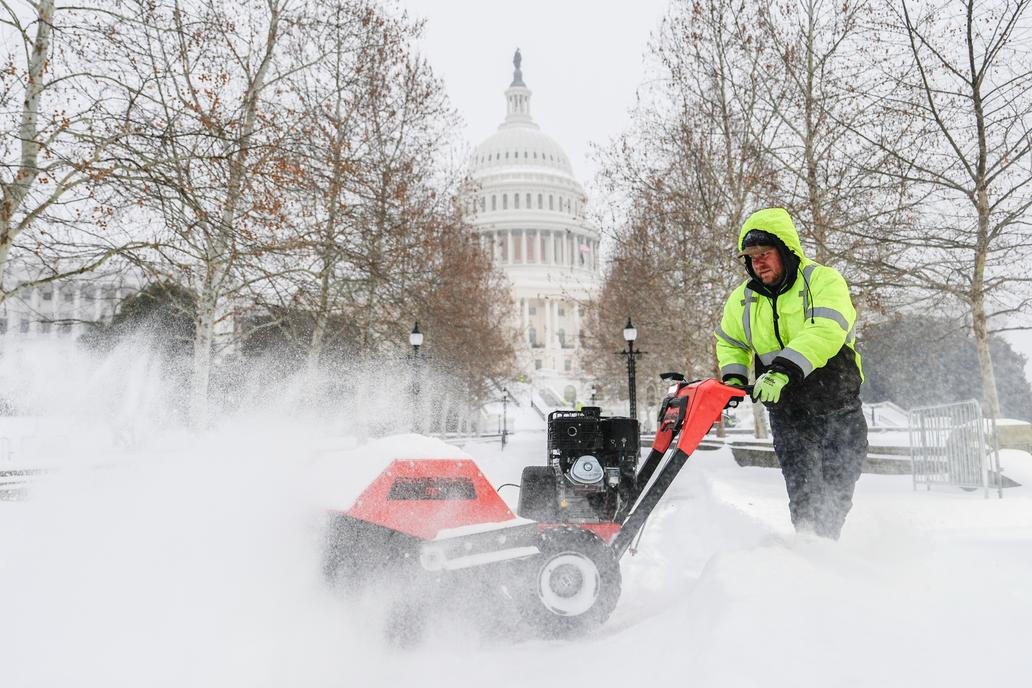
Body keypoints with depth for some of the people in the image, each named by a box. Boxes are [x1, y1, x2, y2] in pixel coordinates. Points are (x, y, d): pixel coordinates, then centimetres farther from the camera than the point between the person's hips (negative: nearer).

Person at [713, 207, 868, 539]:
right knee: (804, 496, -10)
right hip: (788, 413, 2)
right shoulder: (742, 300, 4)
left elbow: (825, 332, -28)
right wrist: (733, 377, 2)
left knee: (838, 493, 10)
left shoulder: (823, 281, -11)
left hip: (839, 408, -2)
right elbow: (729, 342, 21)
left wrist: (785, 370, -40)